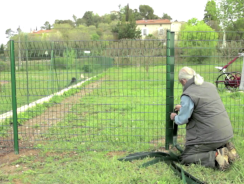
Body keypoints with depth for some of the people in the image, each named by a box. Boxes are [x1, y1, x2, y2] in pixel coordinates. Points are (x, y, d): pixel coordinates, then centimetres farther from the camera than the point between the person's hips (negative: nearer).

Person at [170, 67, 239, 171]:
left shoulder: (188, 95, -15)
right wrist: (183, 107, 36)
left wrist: (175, 117, 13)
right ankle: (225, 148, 10)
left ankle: (216, 156, -15)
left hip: (211, 136, -8)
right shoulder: (210, 86, 10)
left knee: (185, 159, 1)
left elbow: (182, 120, -11)